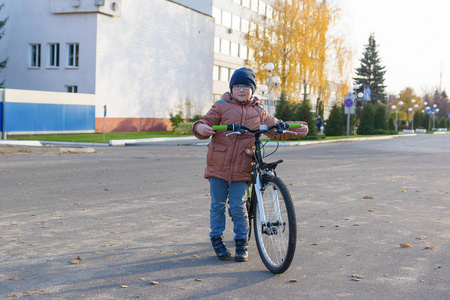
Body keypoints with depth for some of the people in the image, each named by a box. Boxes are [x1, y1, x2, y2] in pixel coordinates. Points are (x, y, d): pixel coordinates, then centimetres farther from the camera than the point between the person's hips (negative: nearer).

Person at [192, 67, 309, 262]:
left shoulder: (258, 113, 12)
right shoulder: (221, 107, 6)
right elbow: (207, 121, -1)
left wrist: (297, 130, 2)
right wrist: (201, 128, -25)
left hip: (242, 169, 0)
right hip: (218, 165, 0)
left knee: (238, 207, -1)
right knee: (217, 205, 6)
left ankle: (241, 243, 14)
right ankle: (217, 241, 21)